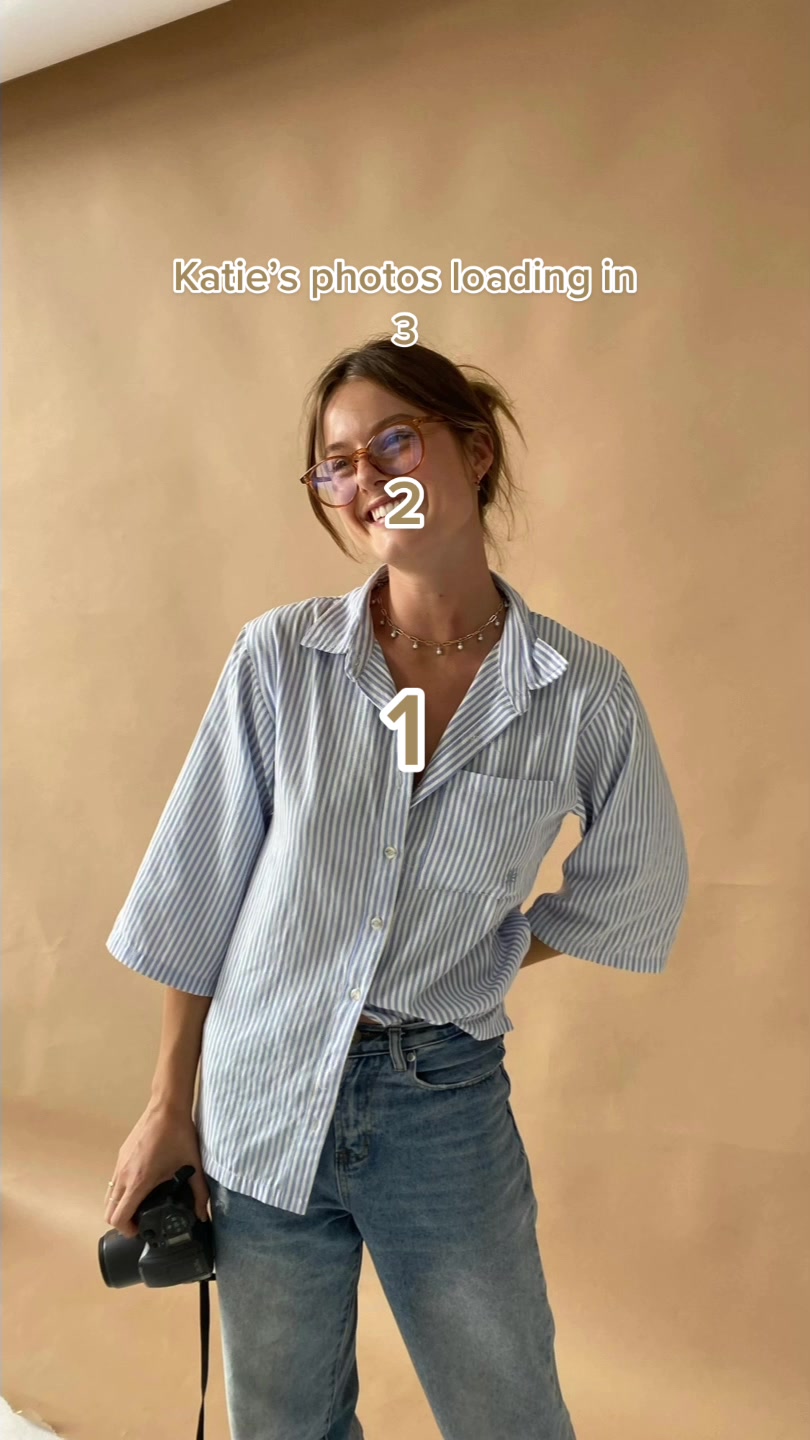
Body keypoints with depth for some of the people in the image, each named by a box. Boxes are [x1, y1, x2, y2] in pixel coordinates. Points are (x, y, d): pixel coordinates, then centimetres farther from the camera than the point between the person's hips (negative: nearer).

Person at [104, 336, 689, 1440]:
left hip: (448, 1109, 0)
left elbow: (633, 894, 6)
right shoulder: (277, 658, -9)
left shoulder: (583, 693, -10)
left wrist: (466, 970, 3)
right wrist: (171, 1108, 2)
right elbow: (198, 894, -2)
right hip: (262, 1101, 1)